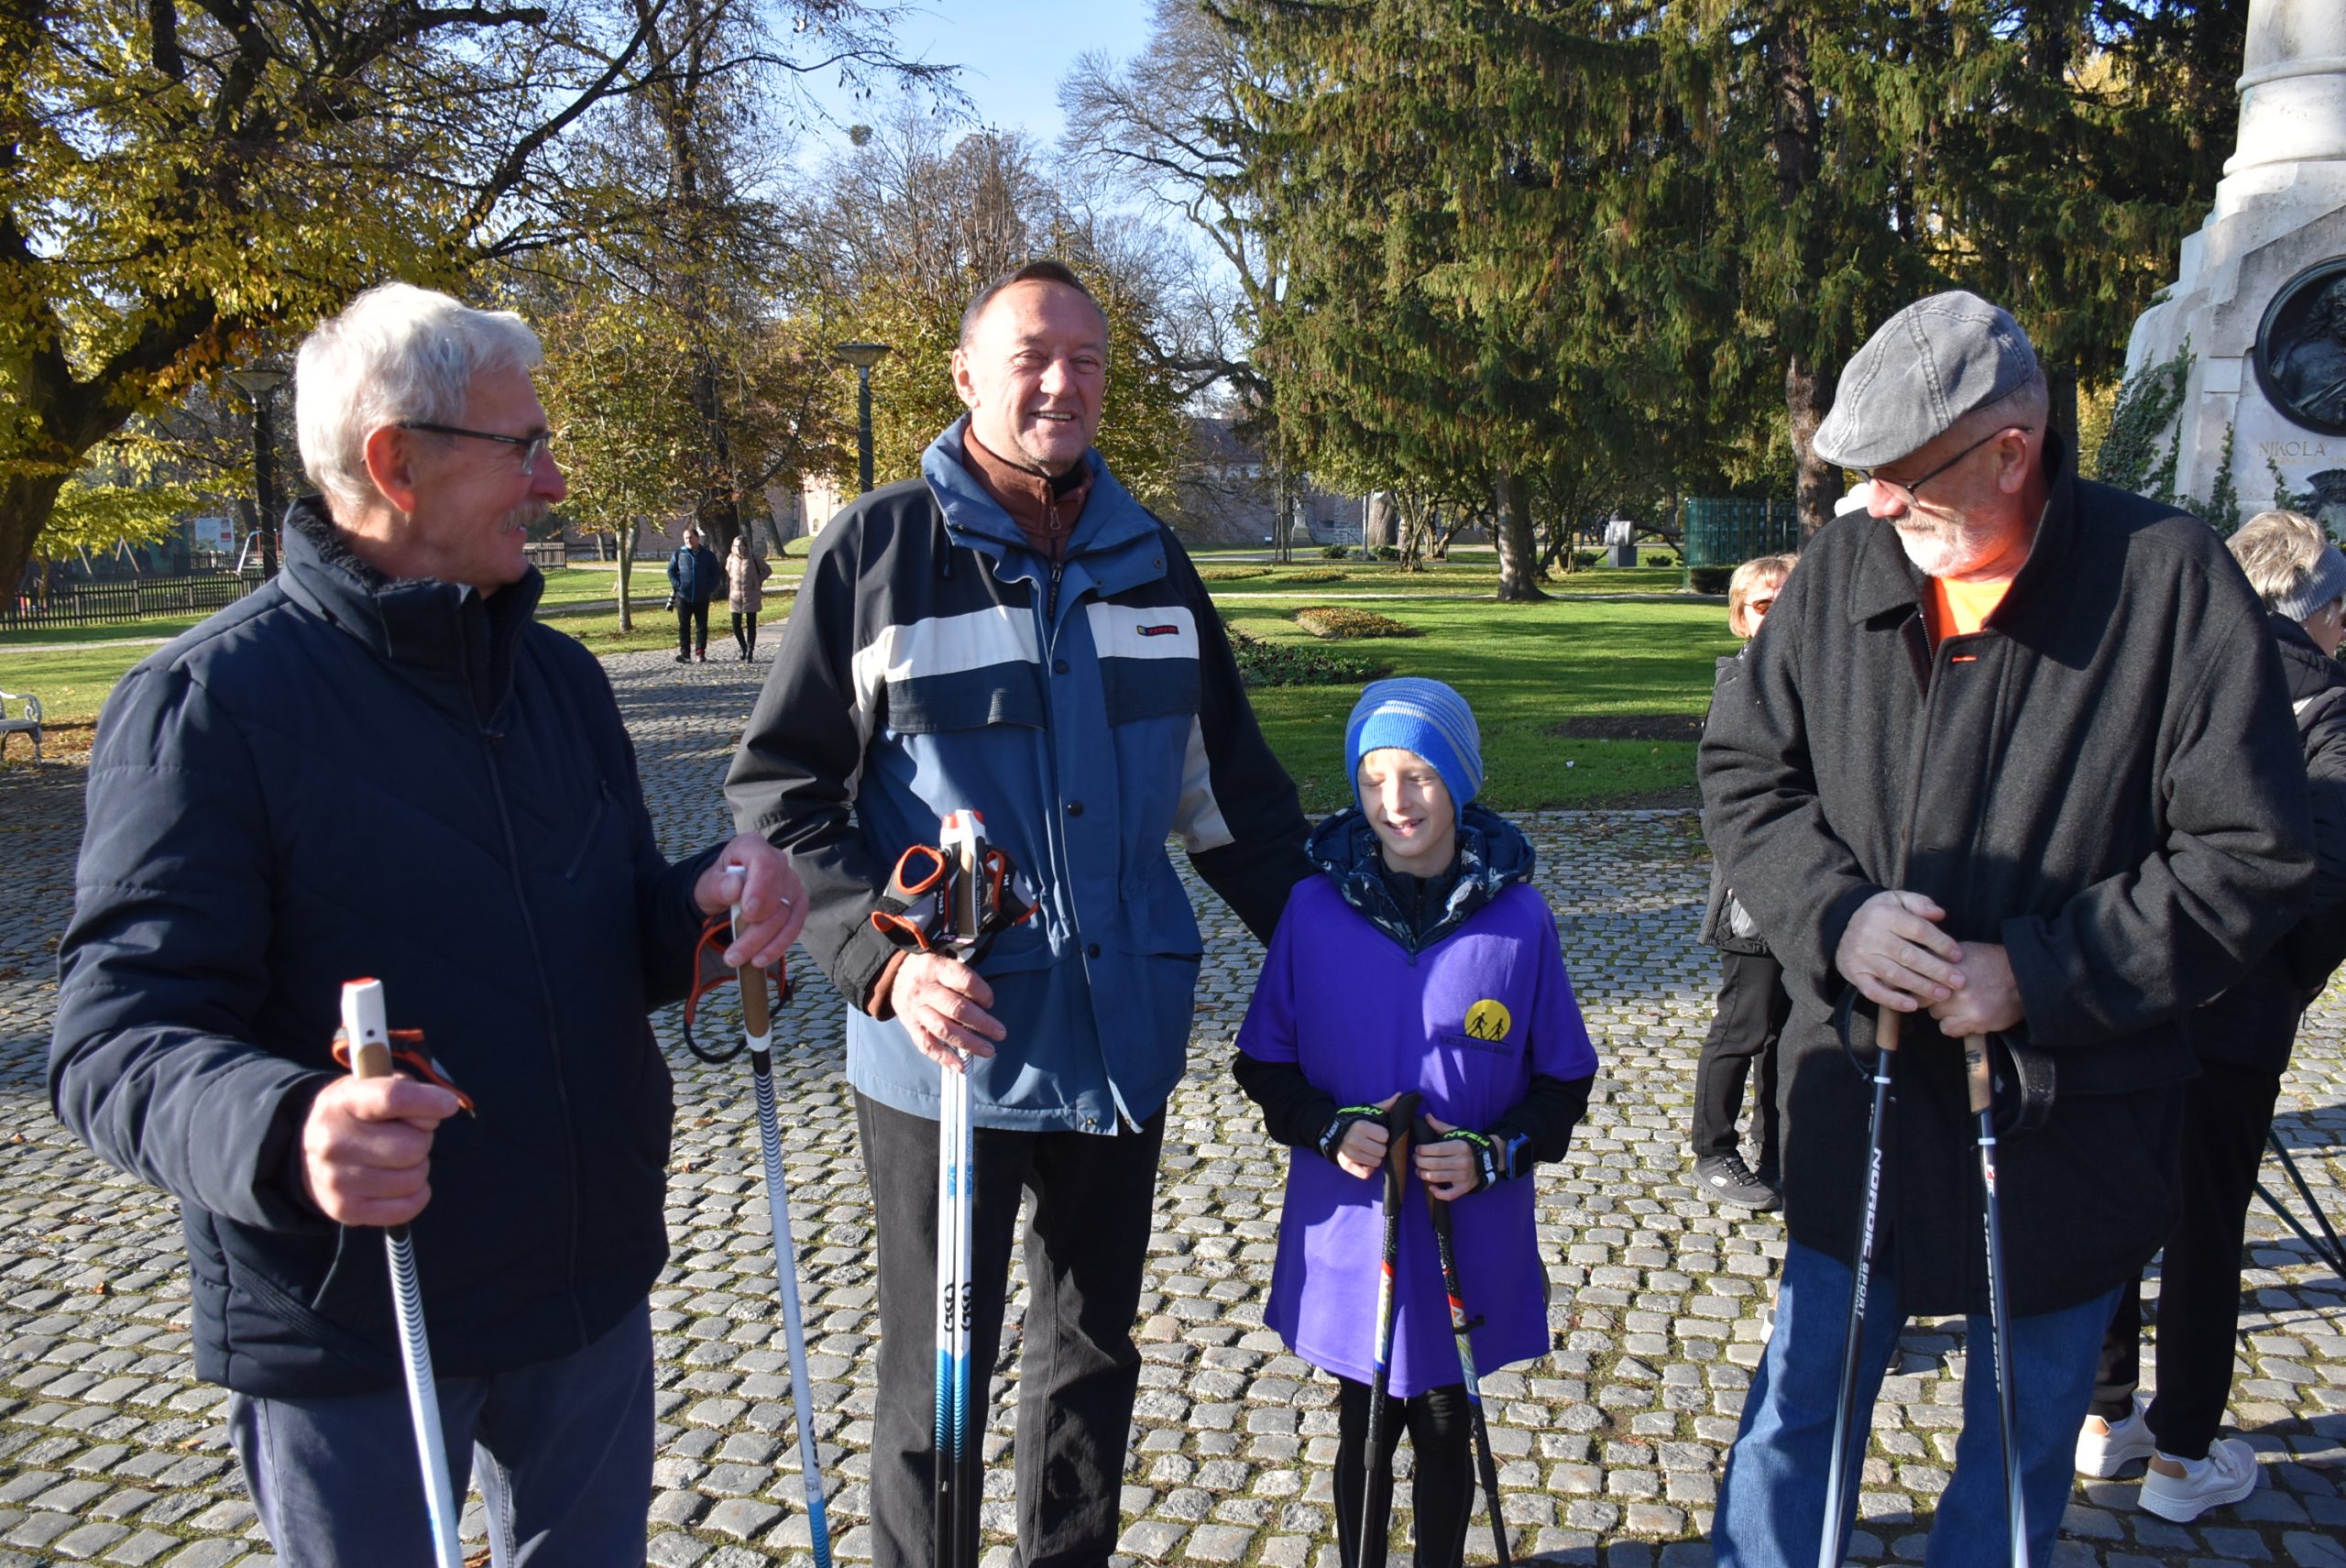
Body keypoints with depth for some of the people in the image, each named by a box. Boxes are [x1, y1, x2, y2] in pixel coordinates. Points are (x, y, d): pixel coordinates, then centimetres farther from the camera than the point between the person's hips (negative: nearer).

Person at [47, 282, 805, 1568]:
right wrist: (283, 1128, -40)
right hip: (347, 1327, -6)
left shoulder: (559, 674, 7)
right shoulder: (207, 701, -15)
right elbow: (116, 1037, -19)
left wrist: (701, 903, -11)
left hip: (592, 1287, 6)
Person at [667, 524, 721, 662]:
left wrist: (710, 588, -5)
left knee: (702, 626, 5)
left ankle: (700, 653, 13)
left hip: (702, 598, 0)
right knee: (683, 626, 1)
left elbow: (715, 575, 7)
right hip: (683, 597, 0)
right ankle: (685, 653, 5)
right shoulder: (679, 554, 2)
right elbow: (671, 571, 6)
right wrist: (677, 585, -7)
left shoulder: (708, 555, 3)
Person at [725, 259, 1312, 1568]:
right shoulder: (877, 552, -5)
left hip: (1123, 1040, 4)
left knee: (1097, 1349, 19)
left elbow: (1234, 784, 13)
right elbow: (780, 789, -5)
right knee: (937, 1375, 10)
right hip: (948, 1043, -4)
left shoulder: (1148, 558, 7)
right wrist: (881, 955, -19)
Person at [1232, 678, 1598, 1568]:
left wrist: (1495, 1152, -14)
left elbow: (1563, 1079, 1)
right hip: (1347, 1229, 0)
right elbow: (1265, 1063, 1)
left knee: (1446, 1429, 18)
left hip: (1471, 1235, 0)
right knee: (1364, 1430, 17)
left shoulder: (1517, 917, -9)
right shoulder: (1315, 909, -8)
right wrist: (1328, 1129, -15)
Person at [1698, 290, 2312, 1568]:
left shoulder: (2171, 578, -14)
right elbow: (1744, 770, 4)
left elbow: (2248, 861, -12)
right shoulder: (1840, 571, -4)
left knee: (2022, 1443, 18)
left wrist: (2036, 974, -19)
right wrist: (1833, 913, -13)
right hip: (1859, 1098, 3)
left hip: (2068, 1116, -2)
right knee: (1800, 1414, 16)